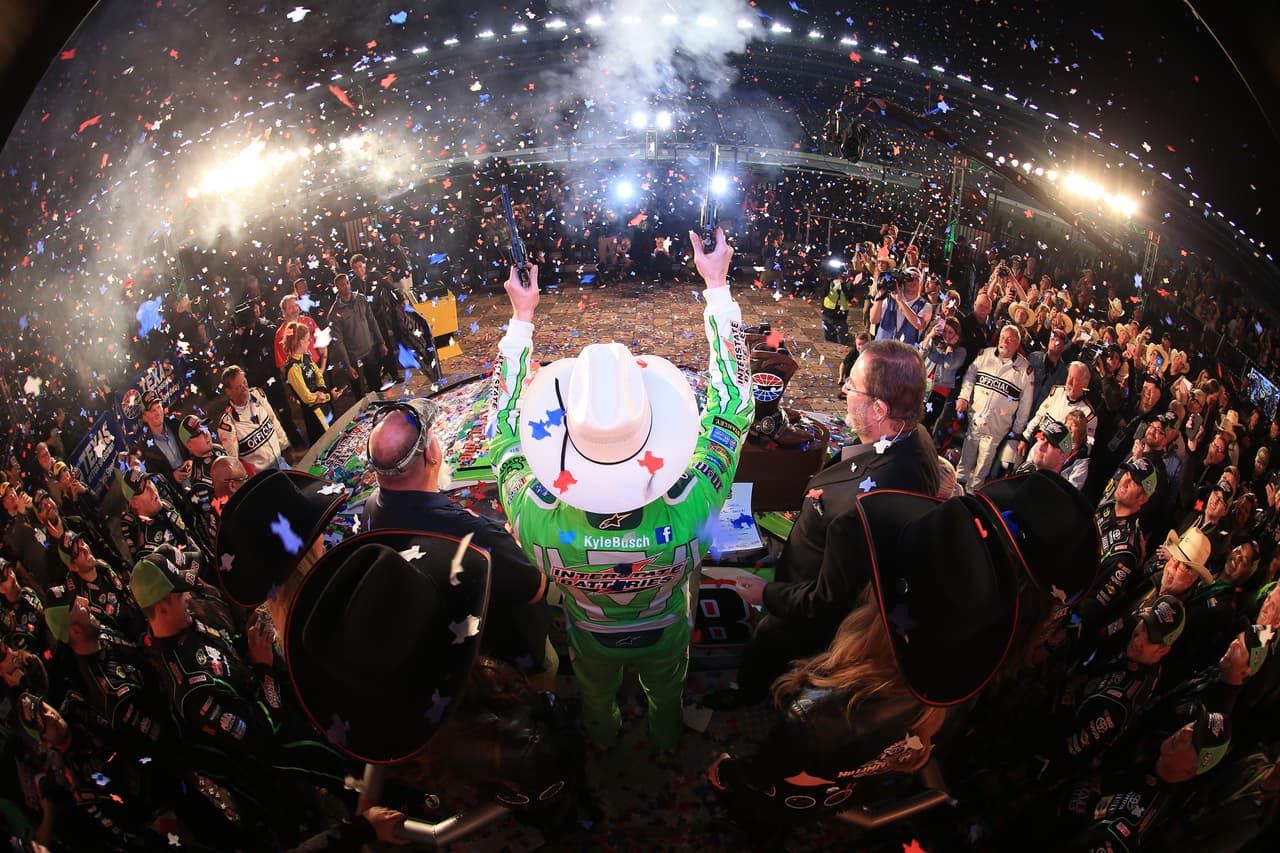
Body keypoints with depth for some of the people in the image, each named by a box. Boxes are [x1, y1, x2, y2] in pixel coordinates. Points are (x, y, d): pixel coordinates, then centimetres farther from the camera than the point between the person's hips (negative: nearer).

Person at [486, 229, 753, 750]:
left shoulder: (537, 521, -46)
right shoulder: (689, 510, -48)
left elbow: (504, 427, -26)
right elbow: (731, 402, -33)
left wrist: (521, 317, -21)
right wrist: (718, 287, -28)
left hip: (591, 636, 1)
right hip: (665, 633, 0)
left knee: (596, 694, 36)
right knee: (666, 691, 36)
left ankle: (603, 738, 68)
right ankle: (665, 739, 67)